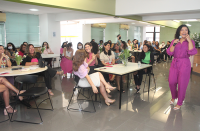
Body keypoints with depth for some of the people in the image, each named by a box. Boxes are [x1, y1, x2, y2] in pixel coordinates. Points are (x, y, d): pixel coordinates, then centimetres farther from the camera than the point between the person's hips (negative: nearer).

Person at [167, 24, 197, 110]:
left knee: (182, 85, 1)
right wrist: (174, 44, -17)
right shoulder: (174, 41, 7)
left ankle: (179, 103, 18)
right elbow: (169, 53, -4)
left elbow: (192, 52, -18)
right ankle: (173, 97, 33)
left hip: (185, 65, -3)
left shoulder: (190, 42, 0)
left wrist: (189, 40, -15)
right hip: (174, 63, 3)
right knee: (171, 82, 4)